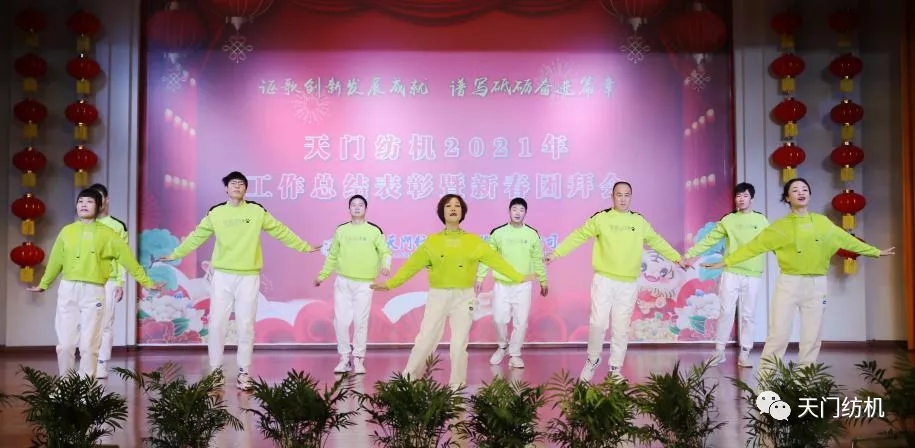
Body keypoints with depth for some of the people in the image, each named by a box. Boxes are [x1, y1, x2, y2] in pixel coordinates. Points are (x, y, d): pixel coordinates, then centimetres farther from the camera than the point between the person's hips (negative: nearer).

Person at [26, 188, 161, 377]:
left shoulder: (106, 233, 3)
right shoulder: (66, 231, 9)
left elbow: (127, 258, 5)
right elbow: (55, 261, 18)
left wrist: (145, 282, 5)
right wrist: (43, 284, 26)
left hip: (93, 292, -2)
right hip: (68, 290, 2)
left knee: (89, 345, -1)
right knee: (65, 344, 3)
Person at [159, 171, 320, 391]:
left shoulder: (257, 211, 2)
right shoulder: (216, 213, 5)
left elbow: (281, 231, 8)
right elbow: (196, 236, 14)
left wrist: (304, 247, 11)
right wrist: (175, 254, 16)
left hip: (248, 277, -1)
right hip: (222, 276, 1)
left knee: (246, 325, 2)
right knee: (217, 324, 1)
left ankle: (244, 372, 10)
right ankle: (215, 369, 13)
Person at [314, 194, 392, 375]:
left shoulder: (374, 230, 4)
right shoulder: (341, 230, 10)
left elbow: (385, 252, 0)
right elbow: (332, 256, 16)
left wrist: (385, 264, -20)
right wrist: (323, 275, 17)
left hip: (364, 284, -2)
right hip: (342, 282, 2)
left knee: (361, 321, 0)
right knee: (341, 321, 0)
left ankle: (358, 360, 8)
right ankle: (344, 358, 11)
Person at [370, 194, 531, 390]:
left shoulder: (474, 241, 4)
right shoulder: (432, 241, 2)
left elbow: (495, 260, 1)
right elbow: (412, 265, -1)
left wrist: (518, 277, -5)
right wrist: (390, 283, -8)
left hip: (464, 297, 0)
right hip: (438, 296, 0)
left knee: (459, 345, 2)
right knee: (424, 342, -2)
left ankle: (457, 385, 16)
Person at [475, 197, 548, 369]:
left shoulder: (532, 234, 1)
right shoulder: (498, 232, -2)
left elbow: (538, 259, 8)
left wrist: (543, 281, 10)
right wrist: (479, 278, -3)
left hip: (523, 285, 0)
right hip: (501, 284, 0)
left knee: (521, 321, 0)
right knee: (499, 319, 1)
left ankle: (515, 354, 13)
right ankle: (502, 347, 26)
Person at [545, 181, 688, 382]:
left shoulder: (639, 222, 8)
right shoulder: (601, 218, -2)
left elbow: (657, 242, 18)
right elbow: (578, 236, -2)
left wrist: (677, 258, 16)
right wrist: (557, 252, -9)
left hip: (629, 284, 3)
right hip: (604, 281, -2)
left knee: (621, 329, 7)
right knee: (598, 323, -8)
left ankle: (615, 369, 16)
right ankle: (592, 361, 14)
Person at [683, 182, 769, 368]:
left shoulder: (761, 220, 8)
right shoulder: (728, 220, 7)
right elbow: (709, 240, 5)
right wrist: (690, 253, -2)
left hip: (753, 275, 1)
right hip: (731, 273, 0)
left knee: (748, 315, 4)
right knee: (726, 311, -1)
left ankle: (744, 354, 11)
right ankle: (719, 351, 9)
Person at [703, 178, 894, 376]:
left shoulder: (822, 223, 9)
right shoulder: (780, 226, 1)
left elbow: (848, 240, 18)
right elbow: (753, 246, 0)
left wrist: (876, 252, 22)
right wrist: (724, 262, -5)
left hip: (816, 285, 3)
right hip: (789, 283, -3)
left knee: (812, 335, 6)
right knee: (779, 332, -5)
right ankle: (765, 376, 0)